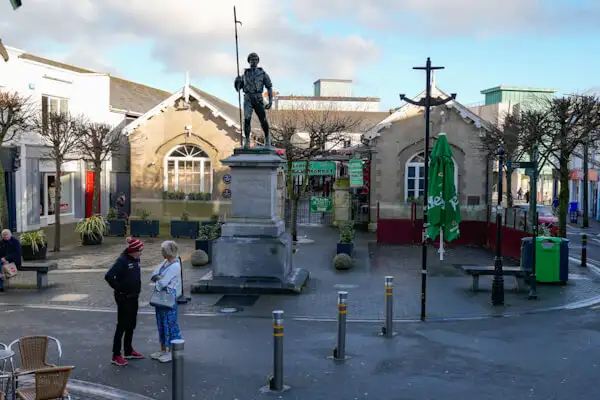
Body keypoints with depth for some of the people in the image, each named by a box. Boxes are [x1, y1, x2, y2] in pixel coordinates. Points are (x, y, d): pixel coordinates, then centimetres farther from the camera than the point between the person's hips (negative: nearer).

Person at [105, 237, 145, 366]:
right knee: (122, 326, -3)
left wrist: (137, 290, 12)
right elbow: (109, 276, -27)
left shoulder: (135, 260, 7)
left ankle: (128, 351, 30)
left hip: (134, 297, 8)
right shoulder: (122, 261, -19)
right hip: (124, 298, -8)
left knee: (131, 325, 17)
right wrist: (119, 289, -19)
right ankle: (116, 356, 5)